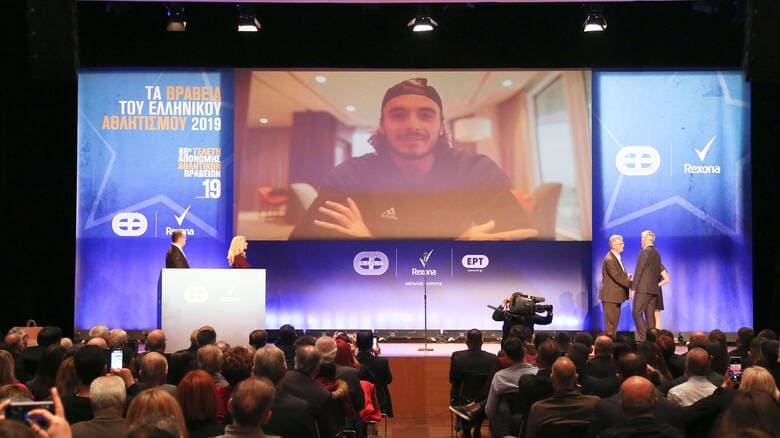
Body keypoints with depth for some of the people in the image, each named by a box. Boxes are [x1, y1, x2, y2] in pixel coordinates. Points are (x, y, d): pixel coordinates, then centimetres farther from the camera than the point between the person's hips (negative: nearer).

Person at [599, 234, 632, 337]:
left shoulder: (618, 257, 13)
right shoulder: (609, 260, -19)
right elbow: (617, 277, -23)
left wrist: (627, 276, -4)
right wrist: (632, 284, -20)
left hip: (616, 295, 10)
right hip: (610, 295, -10)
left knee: (615, 321, 14)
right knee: (610, 322, -5)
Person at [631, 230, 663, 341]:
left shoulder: (644, 252, -9)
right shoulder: (657, 253, 16)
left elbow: (638, 271, -12)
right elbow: (658, 272, 18)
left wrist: (633, 287, -11)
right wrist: (656, 284, 20)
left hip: (643, 288, -8)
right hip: (654, 289, 8)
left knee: (637, 312, -8)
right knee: (650, 315, 7)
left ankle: (643, 338, -16)